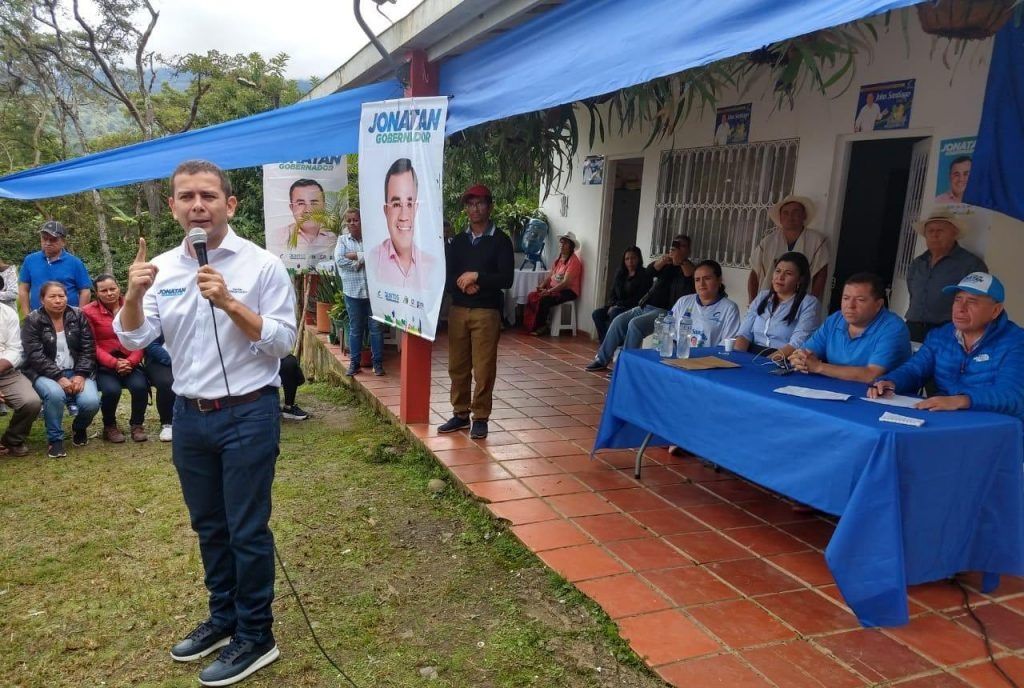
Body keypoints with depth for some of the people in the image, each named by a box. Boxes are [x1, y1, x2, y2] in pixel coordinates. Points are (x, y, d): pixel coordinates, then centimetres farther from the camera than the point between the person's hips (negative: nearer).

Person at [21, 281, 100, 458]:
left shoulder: (78, 316, 4)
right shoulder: (32, 321, -2)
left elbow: (88, 349, 0)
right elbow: (35, 356, -11)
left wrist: (81, 375, -15)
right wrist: (59, 377, -24)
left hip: (76, 372, 2)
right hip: (45, 373, -2)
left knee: (91, 402, -27)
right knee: (55, 394, -37)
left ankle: (79, 428, 11)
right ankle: (54, 439, -13)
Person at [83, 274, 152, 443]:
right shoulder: (89, 312, -2)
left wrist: (131, 361, -15)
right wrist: (114, 363, -18)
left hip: (129, 362, 2)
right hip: (103, 365, -2)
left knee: (140, 386, -28)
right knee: (112, 390, -30)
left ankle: (136, 424, -1)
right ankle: (109, 426, 1)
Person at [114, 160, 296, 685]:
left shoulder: (262, 265, -11)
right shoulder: (162, 269, 4)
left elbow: (281, 342, -14)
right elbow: (132, 339, -1)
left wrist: (229, 302, -25)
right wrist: (133, 296, -20)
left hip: (248, 415, -5)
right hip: (189, 416, 6)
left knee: (247, 531, 4)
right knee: (208, 526, 19)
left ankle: (255, 636, 21)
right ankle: (224, 616, 39)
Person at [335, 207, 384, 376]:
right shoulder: (342, 240, 7)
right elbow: (339, 260, -9)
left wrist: (356, 256, -13)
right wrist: (365, 260, -10)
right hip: (353, 291, 1)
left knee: (376, 327, 3)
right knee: (355, 328, 10)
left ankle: (377, 362, 14)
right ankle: (354, 363, 20)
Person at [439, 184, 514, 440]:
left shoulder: (500, 241, -1)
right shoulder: (457, 241, 13)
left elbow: (506, 279, -9)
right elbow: (446, 277, 6)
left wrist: (476, 277, -15)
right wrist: (462, 284, -13)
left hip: (487, 313, -4)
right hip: (458, 311, 4)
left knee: (483, 369, -2)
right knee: (457, 367, 9)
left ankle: (480, 418, 10)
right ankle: (460, 414, 21)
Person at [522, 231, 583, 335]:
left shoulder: (573, 261, -12)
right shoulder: (559, 259, 15)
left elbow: (566, 282, -20)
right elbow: (549, 276, 14)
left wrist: (549, 291, -25)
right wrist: (541, 286, -5)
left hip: (568, 291, -8)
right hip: (554, 288, 8)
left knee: (544, 299, -30)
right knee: (532, 295, -12)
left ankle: (541, 326, -13)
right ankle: (530, 324, -9)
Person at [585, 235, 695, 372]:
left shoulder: (687, 267, 2)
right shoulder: (666, 265, 18)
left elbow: (691, 277, -22)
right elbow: (649, 272, -2)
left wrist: (681, 261, -33)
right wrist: (663, 260, -20)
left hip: (664, 311, -7)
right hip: (645, 306, 7)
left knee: (635, 324, -27)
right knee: (619, 320, -7)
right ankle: (602, 358, 1)